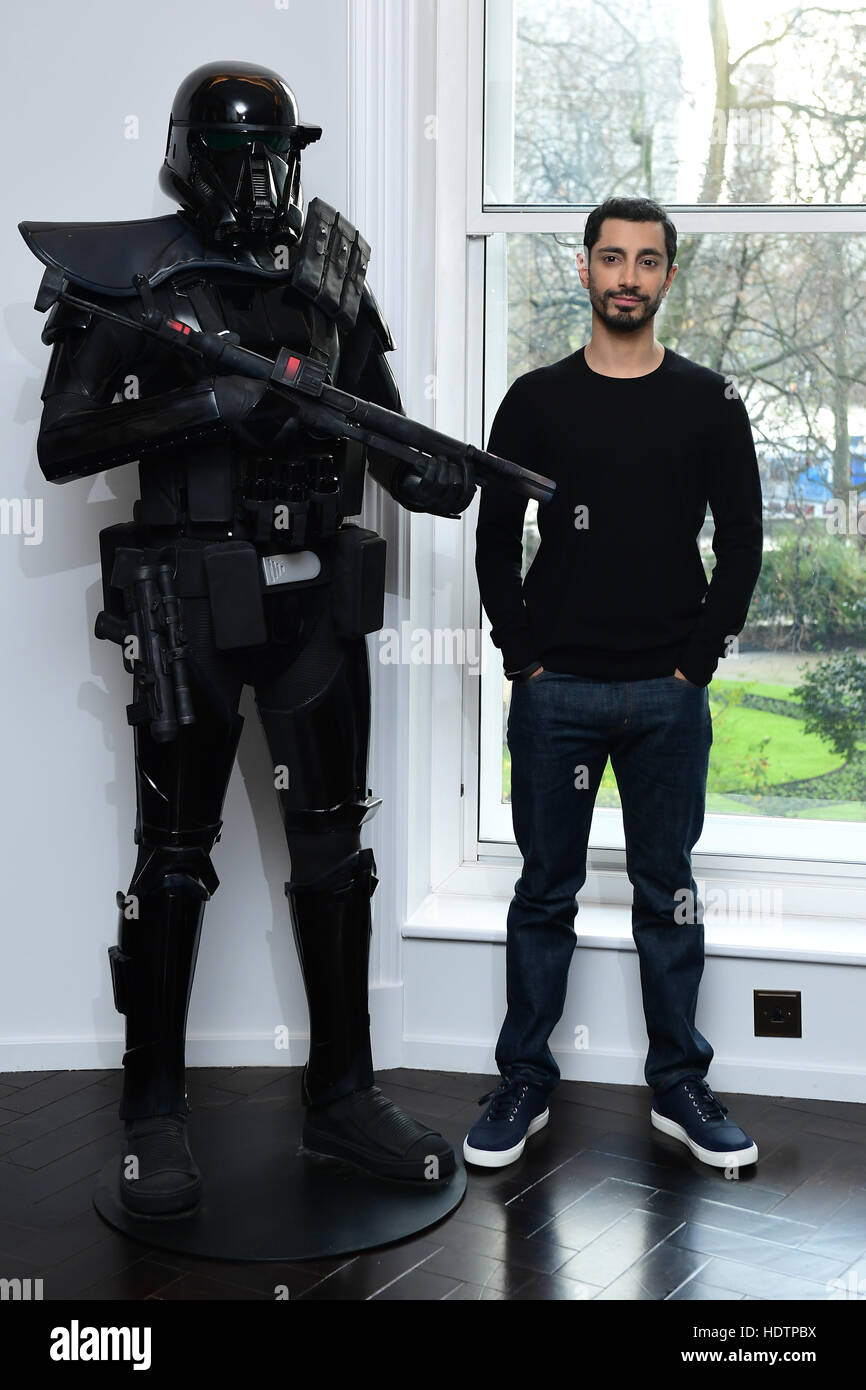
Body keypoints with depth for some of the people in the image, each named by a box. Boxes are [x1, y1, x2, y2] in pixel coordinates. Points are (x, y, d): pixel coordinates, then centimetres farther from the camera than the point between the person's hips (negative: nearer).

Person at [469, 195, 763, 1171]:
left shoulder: (708, 403, 5)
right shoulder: (537, 400, 5)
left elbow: (741, 541, 5)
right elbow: (495, 539, 5)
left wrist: (698, 658, -2)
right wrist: (522, 655, -2)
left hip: (668, 697, 0)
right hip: (555, 691, 0)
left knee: (667, 891, 8)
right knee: (544, 891, 7)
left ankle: (681, 1087, 20)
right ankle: (523, 1083, 19)